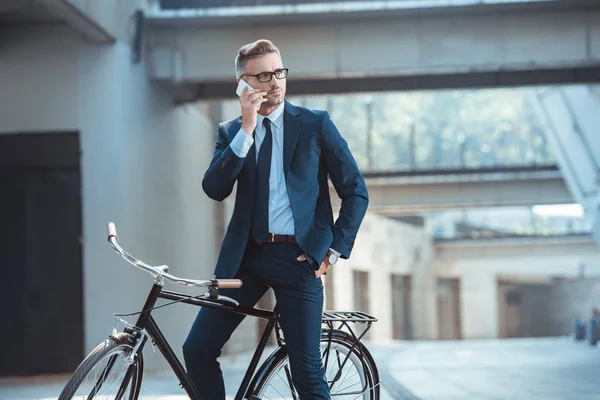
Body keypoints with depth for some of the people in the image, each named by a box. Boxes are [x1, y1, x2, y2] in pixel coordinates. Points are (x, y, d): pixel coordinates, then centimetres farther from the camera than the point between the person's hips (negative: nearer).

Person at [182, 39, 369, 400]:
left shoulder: (315, 124, 4)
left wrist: (335, 249, -4)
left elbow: (356, 191, 4)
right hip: (246, 256, 3)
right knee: (197, 350, -3)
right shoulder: (231, 132, 10)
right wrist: (246, 129, -13)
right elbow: (215, 189, -7)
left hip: (298, 258, -3)